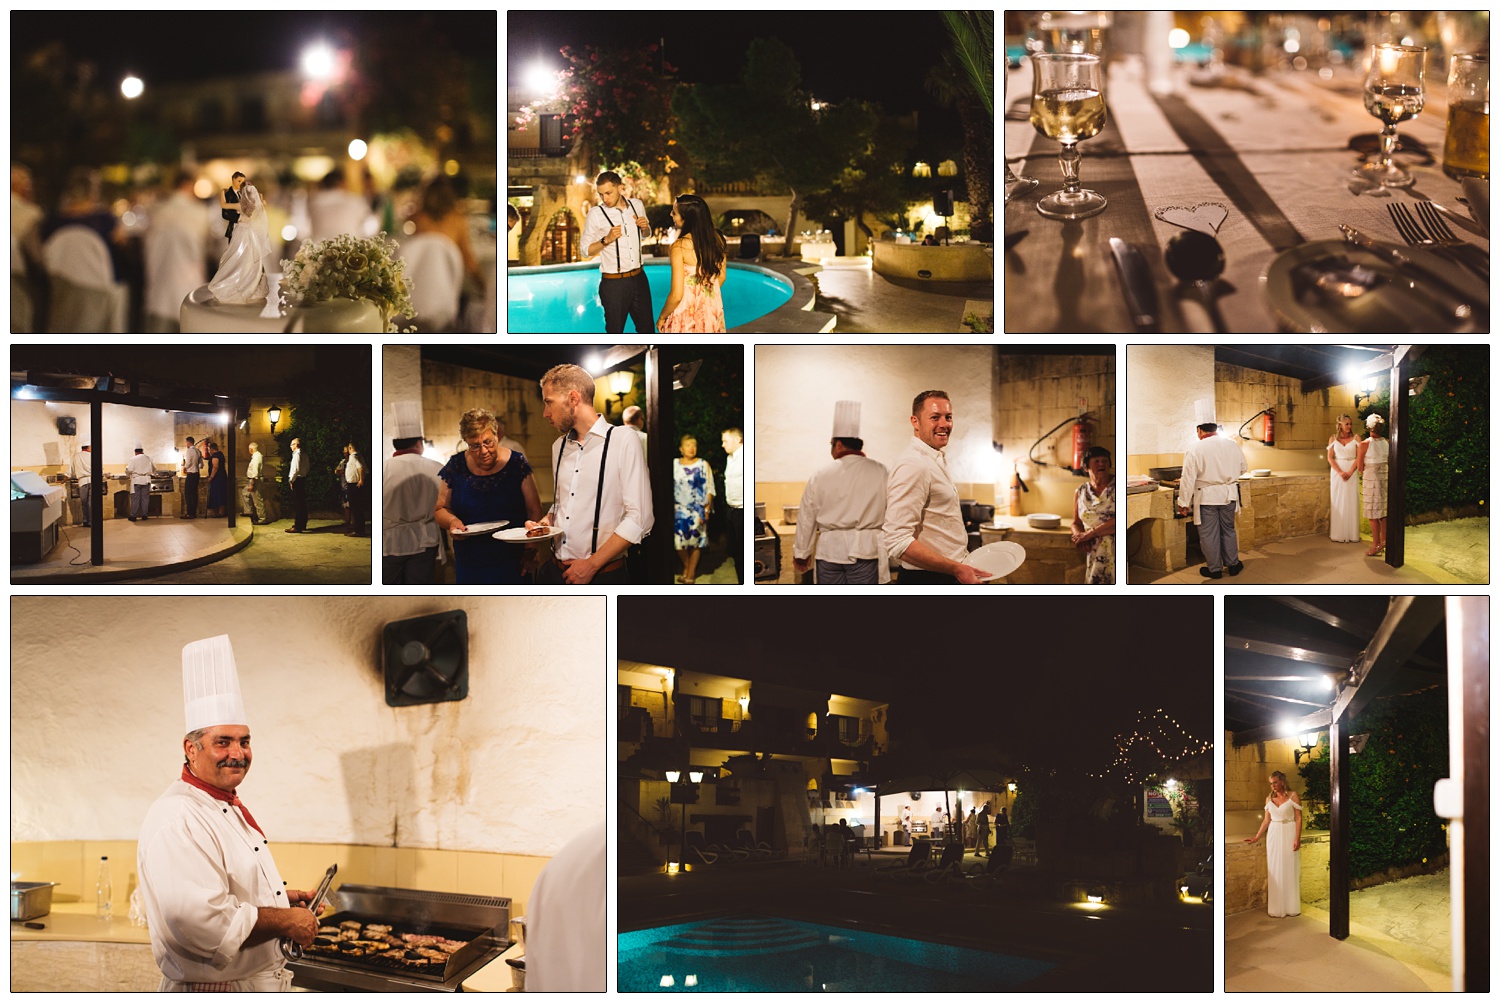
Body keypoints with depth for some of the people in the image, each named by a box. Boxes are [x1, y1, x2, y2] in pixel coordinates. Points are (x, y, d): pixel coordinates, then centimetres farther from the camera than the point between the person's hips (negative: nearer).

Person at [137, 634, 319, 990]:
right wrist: (285, 921, -23)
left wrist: (279, 897, 9)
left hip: (261, 982, 10)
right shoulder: (177, 819, -23)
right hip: (212, 990, -10)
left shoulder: (230, 808, 11)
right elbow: (200, 920, -33)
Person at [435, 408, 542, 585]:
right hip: (470, 563, 2)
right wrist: (452, 521, -12)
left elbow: (534, 511, -1)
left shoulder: (516, 463, -1)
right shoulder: (456, 466, 4)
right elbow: (440, 509, 11)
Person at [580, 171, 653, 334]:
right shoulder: (596, 214, -9)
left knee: (647, 328, 11)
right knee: (615, 331, 4)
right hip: (613, 283, -4)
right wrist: (607, 239, -21)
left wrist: (645, 227, -2)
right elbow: (586, 249, -5)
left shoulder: (637, 205, 4)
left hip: (639, 278, 4)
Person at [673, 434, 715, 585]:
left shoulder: (703, 464, 3)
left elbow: (709, 488, 1)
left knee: (696, 540, 1)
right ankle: (686, 566, 19)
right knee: (678, 538, -6)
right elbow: (671, 487, 12)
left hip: (698, 509, -1)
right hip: (679, 509, 1)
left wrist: (707, 507, -8)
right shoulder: (674, 464, 8)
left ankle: (691, 571, 15)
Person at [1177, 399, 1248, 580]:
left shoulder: (1194, 449, -14)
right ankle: (1232, 564, 26)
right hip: (1228, 495, 4)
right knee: (1228, 529, 18)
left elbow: (1188, 479, -13)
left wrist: (1184, 502, -6)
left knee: (1209, 533, 7)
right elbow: (1243, 468, 13)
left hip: (1206, 497, -4)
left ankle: (1214, 568, 15)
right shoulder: (1232, 445, -1)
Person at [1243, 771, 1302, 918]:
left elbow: (1298, 819, -7)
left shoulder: (1293, 796, -5)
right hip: (1274, 836, 4)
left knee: (1290, 870, 0)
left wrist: (1297, 838, -14)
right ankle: (1277, 908, 9)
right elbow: (1266, 821, 12)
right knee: (1275, 871, 4)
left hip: (1289, 835, -4)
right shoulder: (1269, 799, 8)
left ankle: (1292, 907, 8)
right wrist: (1257, 837, 9)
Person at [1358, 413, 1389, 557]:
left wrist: (1363, 475, 11)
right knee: (1383, 511, 16)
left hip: (1371, 478, -5)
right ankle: (1383, 541, 23)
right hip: (1385, 477, 5)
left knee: (1373, 513, -1)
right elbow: (1389, 462, 9)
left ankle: (1376, 545, 0)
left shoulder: (1365, 444, -14)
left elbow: (1360, 466, -7)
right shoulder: (1387, 442, 0)